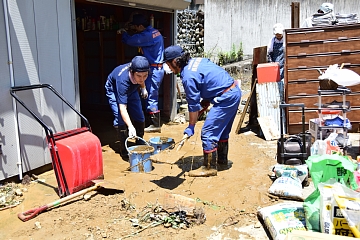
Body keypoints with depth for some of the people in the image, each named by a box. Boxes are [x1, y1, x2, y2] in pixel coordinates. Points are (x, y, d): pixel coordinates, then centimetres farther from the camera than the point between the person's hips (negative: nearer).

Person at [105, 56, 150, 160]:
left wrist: (143, 88, 11)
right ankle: (124, 152, -5)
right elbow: (122, 107, -49)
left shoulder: (140, 72, -32)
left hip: (131, 90, 5)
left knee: (140, 118, 3)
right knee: (121, 119, -18)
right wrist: (130, 127, -58)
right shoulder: (123, 79, -46)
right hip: (114, 90, -5)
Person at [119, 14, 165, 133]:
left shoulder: (147, 35, -18)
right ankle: (155, 122, 22)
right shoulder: (154, 31, 12)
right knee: (152, 96, 15)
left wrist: (124, 33, 7)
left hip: (154, 70, -10)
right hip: (157, 68, 10)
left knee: (151, 97, -4)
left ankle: (155, 125, 2)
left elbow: (130, 40, -14)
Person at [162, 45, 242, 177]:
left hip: (226, 98, -10)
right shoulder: (197, 60, 10)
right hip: (235, 91, 10)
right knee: (222, 130, 22)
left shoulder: (188, 77, -16)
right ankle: (222, 161, 35)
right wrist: (207, 100, 15)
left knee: (208, 132, -4)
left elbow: (193, 104, -12)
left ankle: (209, 168, 6)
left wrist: (190, 127, -2)